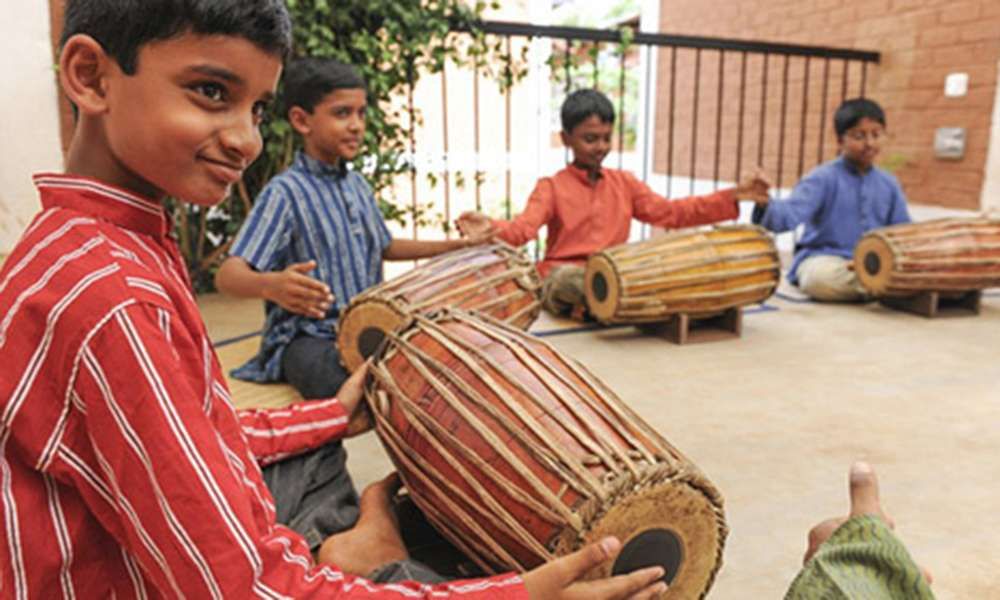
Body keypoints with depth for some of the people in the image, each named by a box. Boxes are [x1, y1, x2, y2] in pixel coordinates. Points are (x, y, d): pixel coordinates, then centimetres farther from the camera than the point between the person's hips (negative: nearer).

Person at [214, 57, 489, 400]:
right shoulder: (285, 192, -12)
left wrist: (456, 247, 21)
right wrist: (273, 285, -45)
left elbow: (385, 247, 29)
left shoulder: (358, 185, 13)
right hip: (309, 336, -7)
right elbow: (228, 275, -21)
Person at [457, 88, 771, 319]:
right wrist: (491, 228, -40)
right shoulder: (551, 187, 1)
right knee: (570, 278, -39)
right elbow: (524, 227, -16)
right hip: (565, 278, -5)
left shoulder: (624, 182, 14)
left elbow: (669, 213, 9)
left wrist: (731, 197, 0)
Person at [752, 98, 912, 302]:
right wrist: (765, 205, -45)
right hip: (822, 259, -3)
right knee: (822, 278, -38)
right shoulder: (823, 178, -7)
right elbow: (791, 214, -22)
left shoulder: (889, 185, 10)